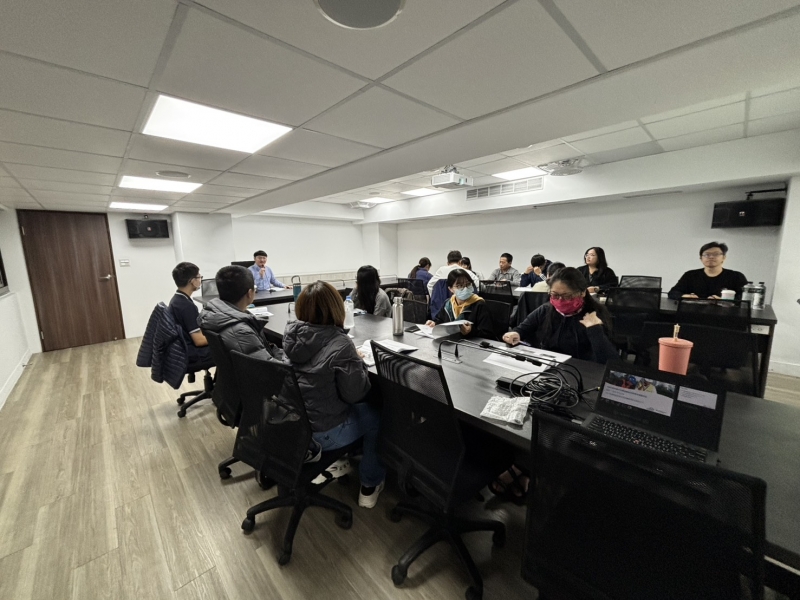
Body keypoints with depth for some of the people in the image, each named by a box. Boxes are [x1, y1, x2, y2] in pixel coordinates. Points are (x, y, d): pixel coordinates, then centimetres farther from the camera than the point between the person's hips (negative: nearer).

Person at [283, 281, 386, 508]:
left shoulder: (291, 333, -7)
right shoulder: (340, 344, -27)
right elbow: (355, 394, -19)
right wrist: (359, 362, -5)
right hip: (321, 432, -7)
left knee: (360, 409, 27)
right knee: (375, 416, 17)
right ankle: (370, 486, 28)